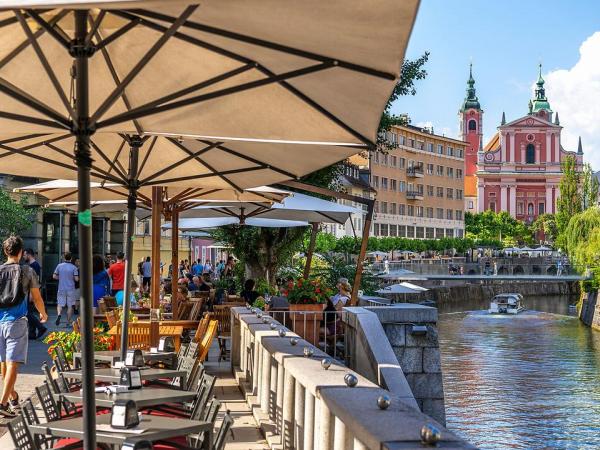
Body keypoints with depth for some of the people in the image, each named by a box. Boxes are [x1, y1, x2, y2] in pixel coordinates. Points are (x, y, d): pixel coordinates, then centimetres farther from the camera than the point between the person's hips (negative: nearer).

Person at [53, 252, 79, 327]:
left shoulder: (59, 266, 0)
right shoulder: (74, 267, -6)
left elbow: (54, 276, 1)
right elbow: (76, 279, -10)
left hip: (61, 289, 1)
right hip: (71, 289, -1)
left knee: (60, 304, 7)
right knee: (70, 306, 7)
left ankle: (59, 314, -22)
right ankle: (68, 322, 8)